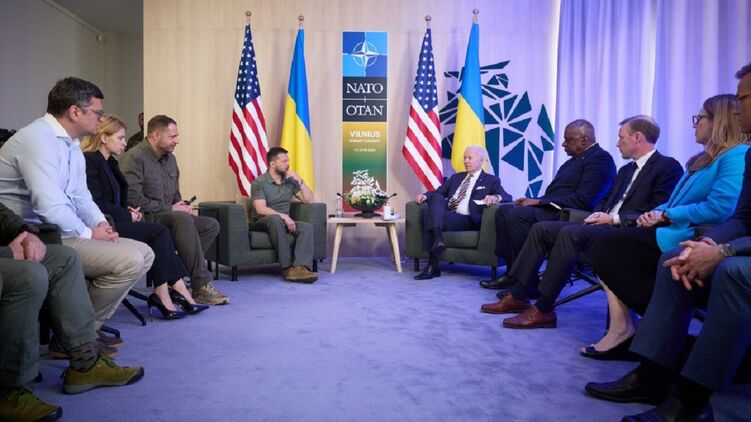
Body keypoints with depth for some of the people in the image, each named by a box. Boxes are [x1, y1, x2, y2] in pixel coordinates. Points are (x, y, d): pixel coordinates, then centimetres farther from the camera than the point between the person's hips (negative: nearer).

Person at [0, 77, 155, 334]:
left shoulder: (71, 145, 15)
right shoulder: (37, 139, -16)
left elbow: (81, 198, 19)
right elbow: (49, 206, -27)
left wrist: (100, 224, 0)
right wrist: (88, 233, -14)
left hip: (62, 232, 10)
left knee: (143, 253, 2)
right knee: (129, 260, -23)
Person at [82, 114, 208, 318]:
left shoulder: (109, 162, 21)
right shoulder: (88, 161, -8)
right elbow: (95, 203, -17)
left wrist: (128, 211, 5)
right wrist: (127, 215, -10)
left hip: (115, 221, 9)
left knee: (160, 233, -13)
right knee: (159, 232, -20)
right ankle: (179, 292, -17)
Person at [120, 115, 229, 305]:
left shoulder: (170, 158, 17)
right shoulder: (134, 157, -11)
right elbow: (134, 199, -20)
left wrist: (183, 205, 3)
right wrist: (170, 209, -15)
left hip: (169, 217, 9)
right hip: (145, 220, -9)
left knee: (211, 225, -7)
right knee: (183, 219, -35)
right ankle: (201, 286, -33)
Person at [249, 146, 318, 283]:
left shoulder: (290, 181, 9)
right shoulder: (259, 182, -6)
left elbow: (309, 200, 6)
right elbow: (260, 209, -19)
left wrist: (300, 181, -4)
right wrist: (284, 216, -27)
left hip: (284, 221, 5)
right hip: (262, 222, -5)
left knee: (307, 227, -24)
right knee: (275, 219, -39)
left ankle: (299, 268, -44)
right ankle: (287, 268, -40)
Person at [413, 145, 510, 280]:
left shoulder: (491, 180, 12)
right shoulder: (456, 177, 28)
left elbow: (507, 197, -2)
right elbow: (438, 192, 21)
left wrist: (495, 197, -26)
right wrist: (425, 195, -2)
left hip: (468, 220, -5)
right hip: (446, 216, 5)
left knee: (429, 214, -29)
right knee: (436, 197, -27)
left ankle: (433, 265, -32)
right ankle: (437, 239, -40)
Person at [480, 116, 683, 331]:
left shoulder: (668, 167, -2)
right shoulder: (627, 169, 26)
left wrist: (614, 219, -16)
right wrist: (599, 215, 4)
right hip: (604, 224, 9)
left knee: (570, 232, -33)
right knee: (541, 229, -5)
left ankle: (543, 309, -28)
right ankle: (519, 296, -5)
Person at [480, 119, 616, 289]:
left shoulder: (600, 159, -10)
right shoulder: (576, 159, 20)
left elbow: (583, 200, -21)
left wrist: (539, 202, -18)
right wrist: (533, 200, 1)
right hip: (552, 208, 10)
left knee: (517, 215, -27)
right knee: (503, 210, 0)